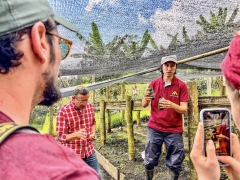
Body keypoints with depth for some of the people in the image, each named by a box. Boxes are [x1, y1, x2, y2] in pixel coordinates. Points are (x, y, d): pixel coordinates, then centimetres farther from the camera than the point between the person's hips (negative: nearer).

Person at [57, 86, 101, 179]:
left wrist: (93, 133, -6)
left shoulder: (89, 106, -2)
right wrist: (76, 134, -35)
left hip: (89, 151, 5)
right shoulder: (63, 111, -18)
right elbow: (61, 137, -17)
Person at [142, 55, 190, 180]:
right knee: (149, 161, 6)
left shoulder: (181, 85, -4)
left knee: (175, 164, 5)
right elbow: (144, 105, 4)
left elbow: (184, 109, -7)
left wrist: (172, 105, -27)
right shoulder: (154, 83, 1)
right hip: (154, 128, 1)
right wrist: (146, 99, -19)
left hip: (174, 130, -1)